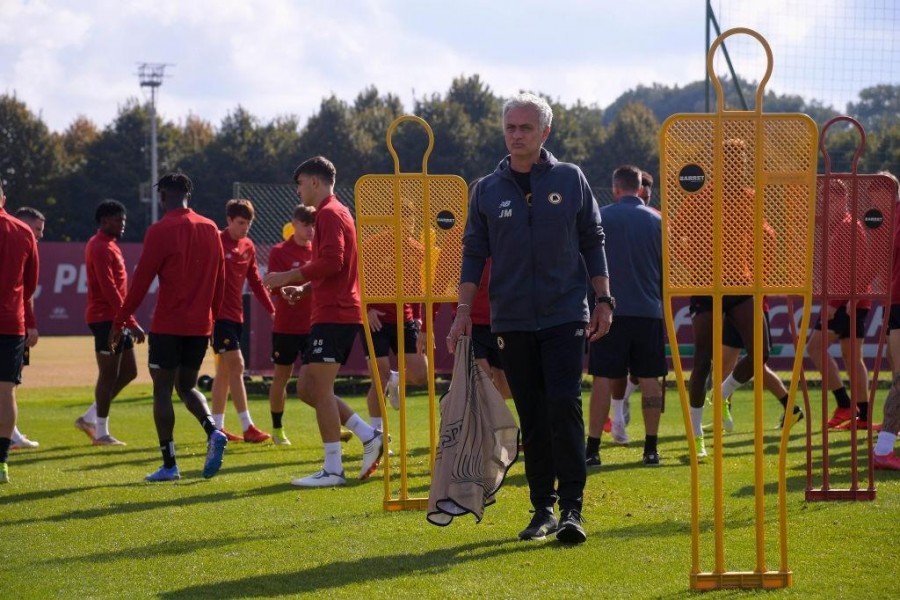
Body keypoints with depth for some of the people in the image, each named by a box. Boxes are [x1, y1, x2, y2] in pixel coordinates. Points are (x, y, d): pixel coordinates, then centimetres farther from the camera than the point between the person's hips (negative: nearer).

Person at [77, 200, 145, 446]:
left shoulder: (109, 245, 18)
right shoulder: (101, 248, -15)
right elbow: (109, 289, -21)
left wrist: (127, 322, 21)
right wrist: (131, 322, -23)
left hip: (116, 320, 10)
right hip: (106, 319, -10)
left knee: (128, 371, 12)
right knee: (109, 375, -5)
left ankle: (89, 418, 17)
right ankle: (101, 433, 1)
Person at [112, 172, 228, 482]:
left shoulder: (160, 231, -9)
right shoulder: (210, 229, 8)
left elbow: (141, 280, -10)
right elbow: (219, 279, 12)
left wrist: (120, 322, -4)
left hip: (168, 325, -6)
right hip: (200, 325, 6)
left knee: (162, 389, 2)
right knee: (187, 386, 17)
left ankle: (169, 465, -2)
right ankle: (213, 433, -9)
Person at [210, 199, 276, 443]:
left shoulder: (249, 247, 11)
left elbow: (255, 282, 17)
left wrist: (272, 310, 12)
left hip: (236, 315, 8)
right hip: (219, 313, -8)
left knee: (224, 370, 11)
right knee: (236, 365, -14)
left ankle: (217, 427, 16)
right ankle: (247, 428, -17)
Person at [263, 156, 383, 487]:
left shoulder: (330, 214, -10)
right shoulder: (336, 213, 22)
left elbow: (331, 261, -24)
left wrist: (290, 276, -16)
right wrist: (302, 288, 18)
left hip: (333, 315, -10)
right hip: (339, 313, 10)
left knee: (320, 388, -9)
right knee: (307, 387, 11)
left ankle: (332, 469, -8)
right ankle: (368, 435, 8)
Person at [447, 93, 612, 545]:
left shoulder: (571, 181, 4)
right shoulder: (486, 191, 7)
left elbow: (593, 243, 8)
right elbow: (474, 254, 9)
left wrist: (603, 300, 2)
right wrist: (464, 311, 0)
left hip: (565, 316, -2)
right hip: (512, 321, 2)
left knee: (564, 406, -13)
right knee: (532, 418, 4)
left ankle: (571, 508, -12)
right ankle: (543, 508, 11)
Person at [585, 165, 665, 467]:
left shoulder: (601, 217, -1)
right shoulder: (658, 221, 6)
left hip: (610, 309, -2)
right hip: (650, 310, 2)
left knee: (604, 378, 0)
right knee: (649, 378, 5)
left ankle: (592, 449, -2)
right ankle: (651, 448, 3)